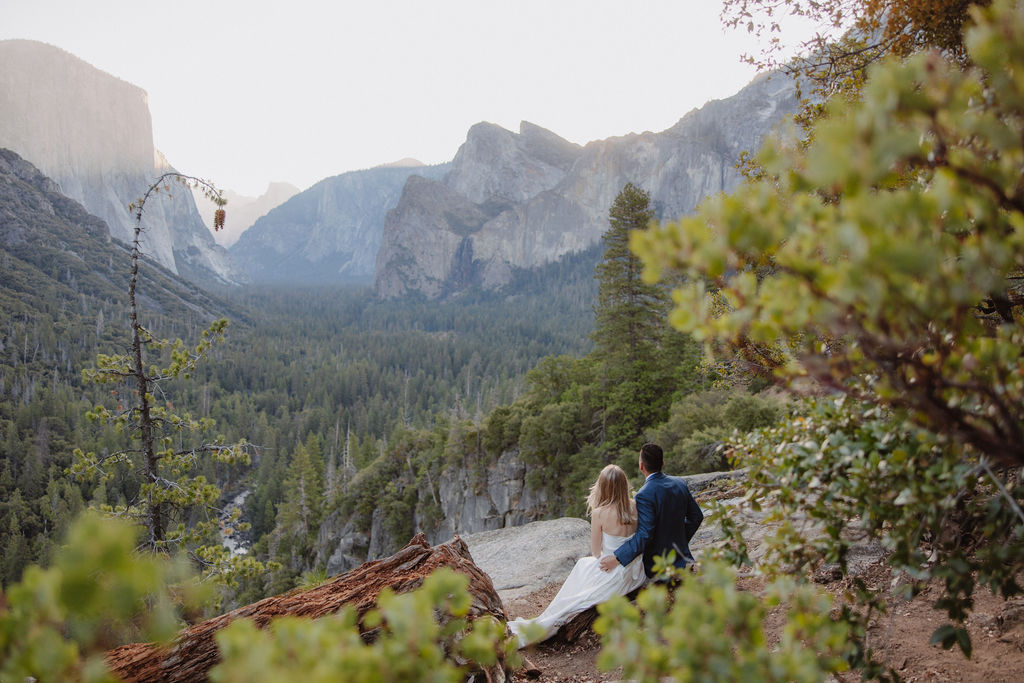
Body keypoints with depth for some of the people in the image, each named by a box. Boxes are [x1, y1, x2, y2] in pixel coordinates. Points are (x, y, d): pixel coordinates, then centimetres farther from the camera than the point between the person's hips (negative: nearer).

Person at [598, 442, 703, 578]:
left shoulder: (645, 495, -23)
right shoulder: (679, 483, -1)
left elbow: (644, 535, -28)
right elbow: (697, 516, 8)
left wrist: (617, 558, -27)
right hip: (681, 559, 7)